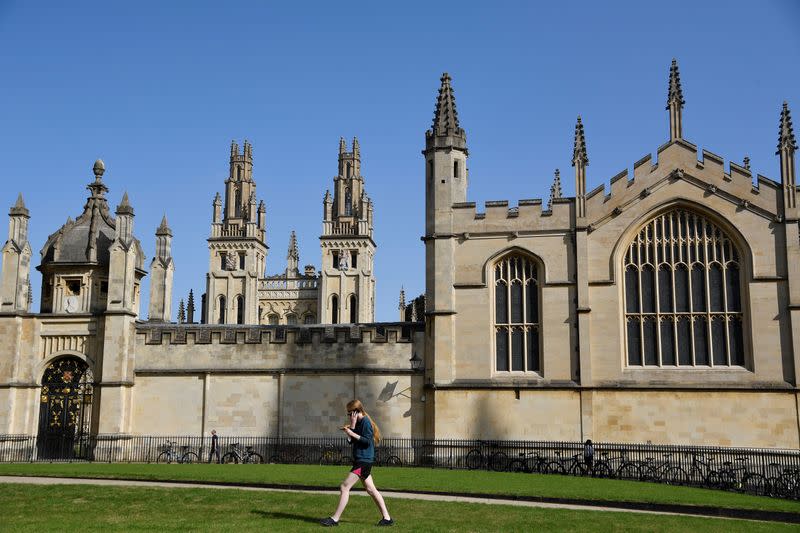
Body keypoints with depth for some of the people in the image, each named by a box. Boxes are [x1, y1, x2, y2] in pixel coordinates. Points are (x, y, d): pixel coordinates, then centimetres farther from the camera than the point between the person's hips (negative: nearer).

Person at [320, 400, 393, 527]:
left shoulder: (365, 422, -12)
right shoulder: (359, 422, 16)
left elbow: (367, 441, -20)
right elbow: (352, 441, 15)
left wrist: (352, 433, -21)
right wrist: (350, 430, 0)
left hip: (363, 461, -10)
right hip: (362, 460, 10)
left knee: (344, 487, -9)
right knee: (371, 489, 11)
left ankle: (335, 519, -5)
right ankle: (387, 518, 13)